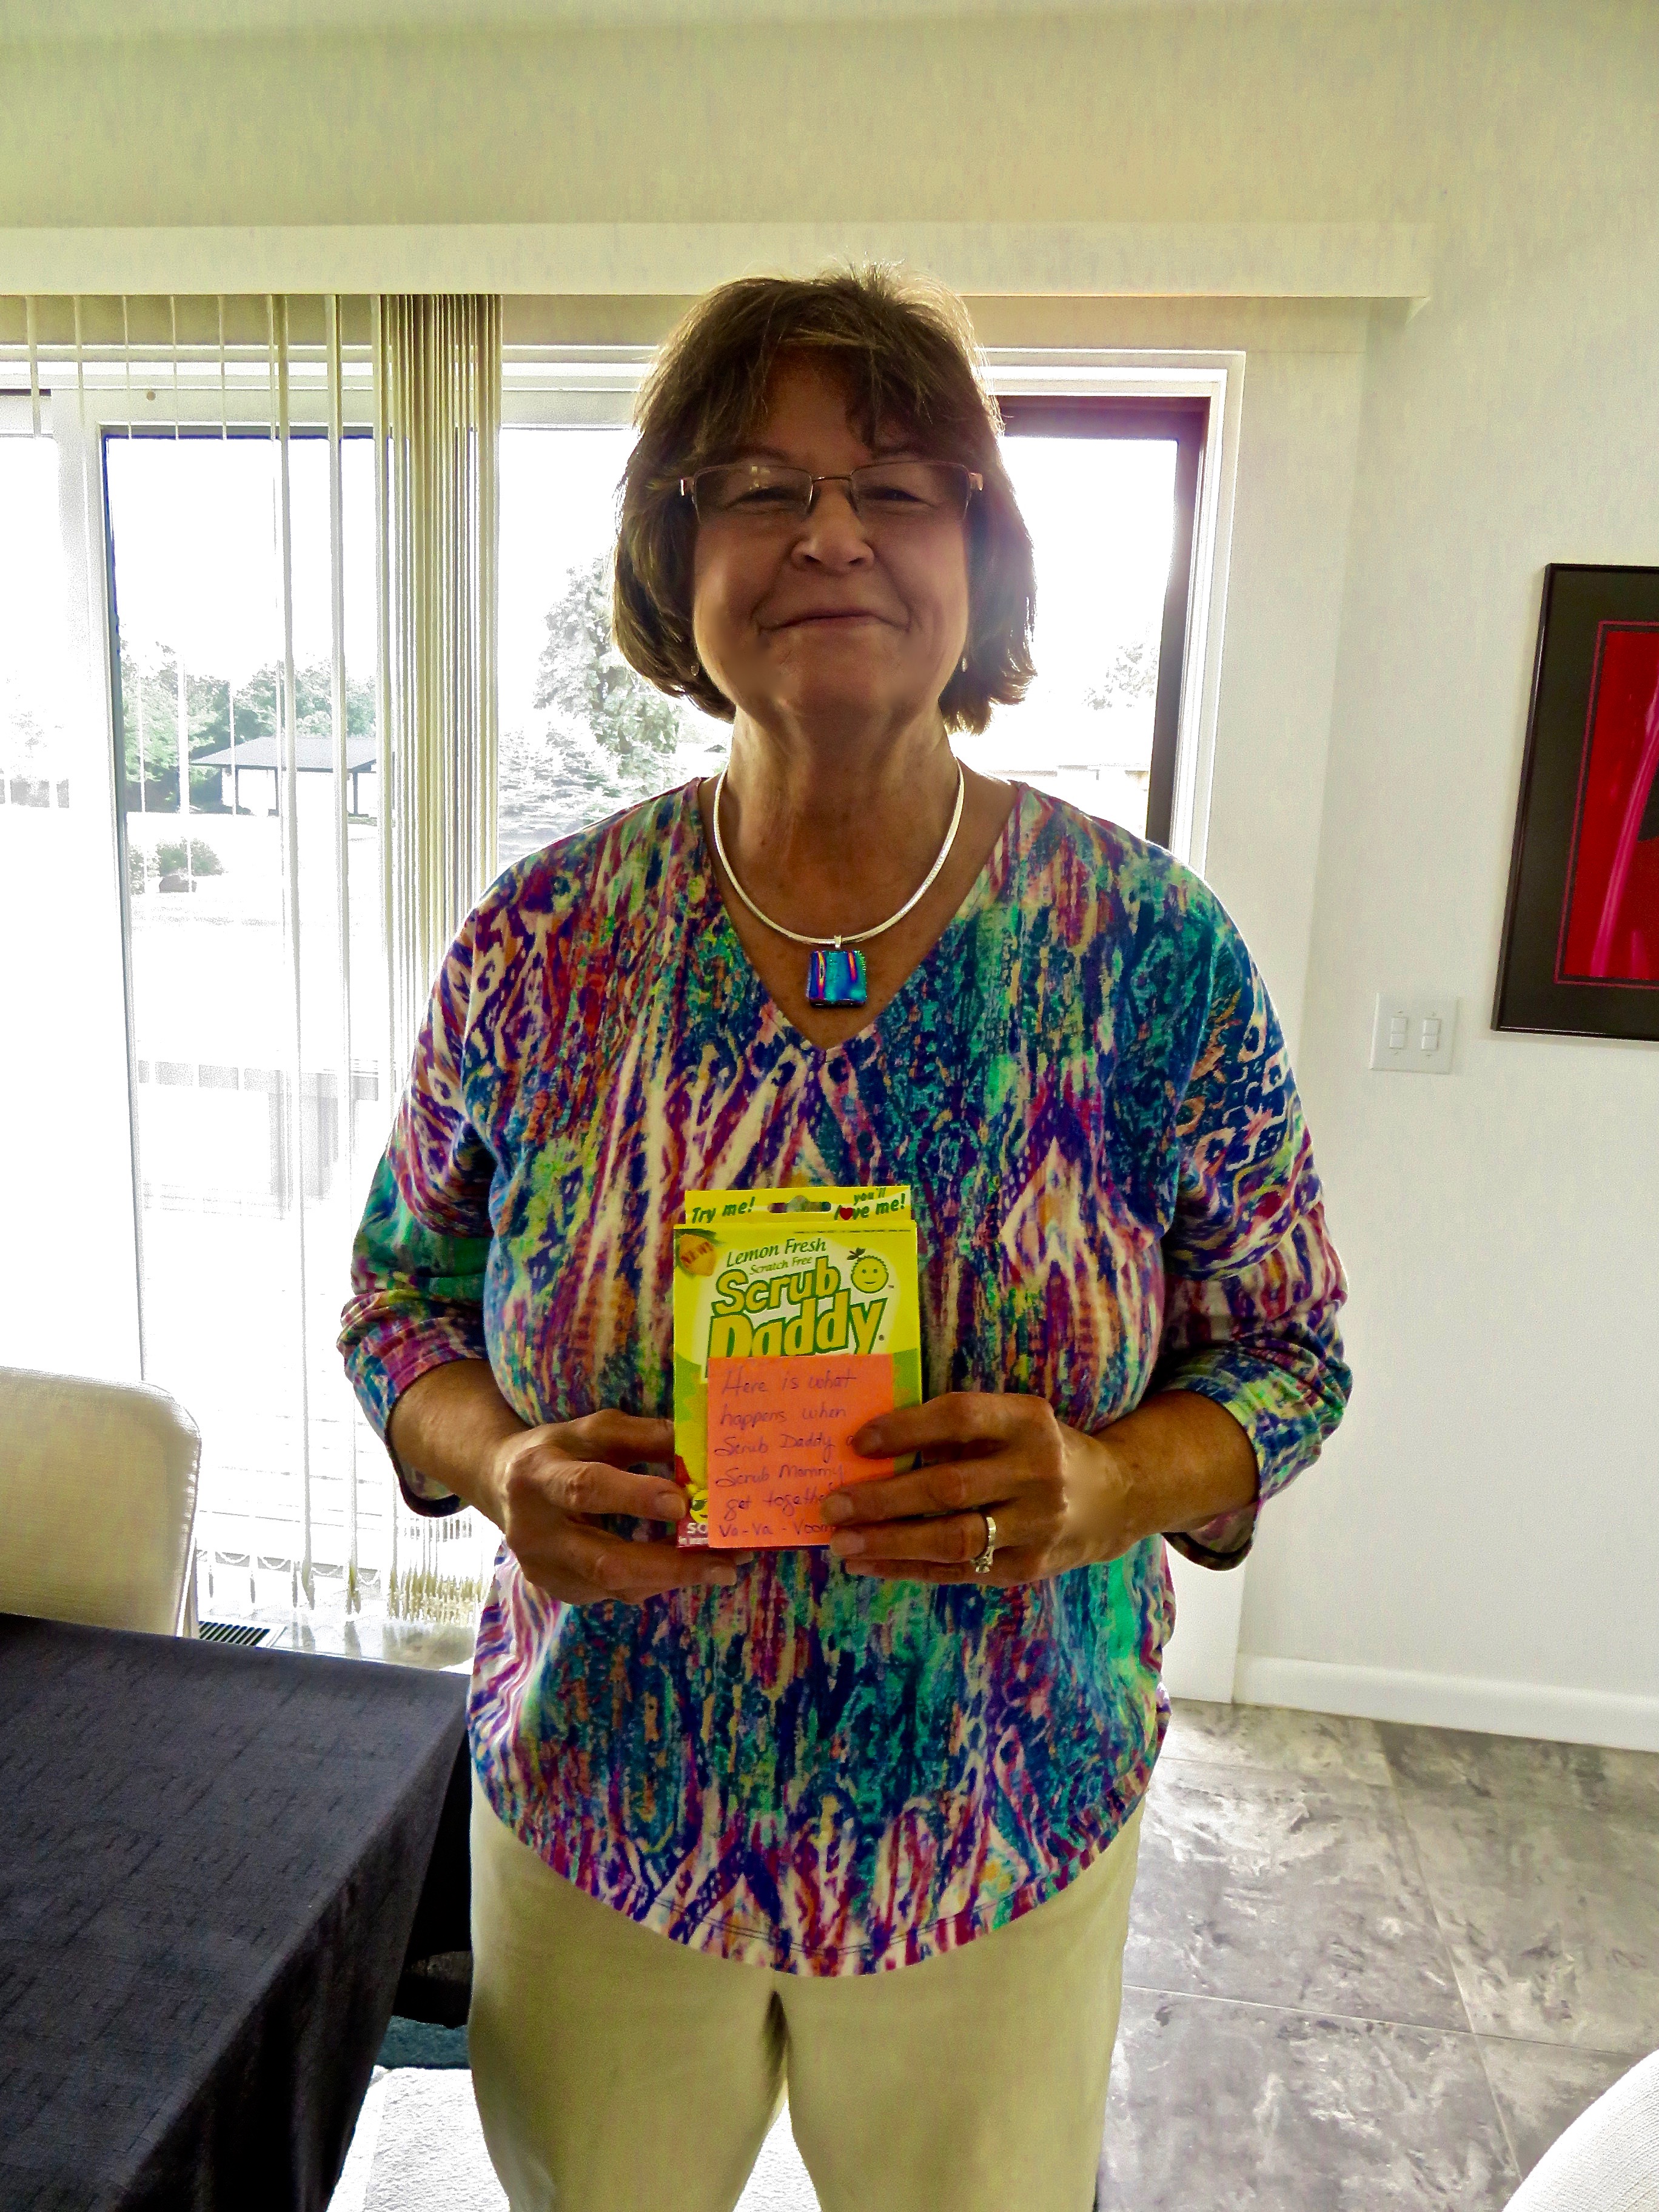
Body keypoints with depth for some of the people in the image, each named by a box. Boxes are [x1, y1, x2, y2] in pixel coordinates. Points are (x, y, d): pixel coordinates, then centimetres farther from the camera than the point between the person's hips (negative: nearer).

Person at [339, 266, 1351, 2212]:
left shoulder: (1148, 944, -13)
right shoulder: (541, 941, -10)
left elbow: (1283, 1354, -6)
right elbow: (400, 1302, 0)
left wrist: (1097, 1489, -25)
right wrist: (502, 1467, -20)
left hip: (1000, 1842, 0)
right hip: (595, 1816, 2)